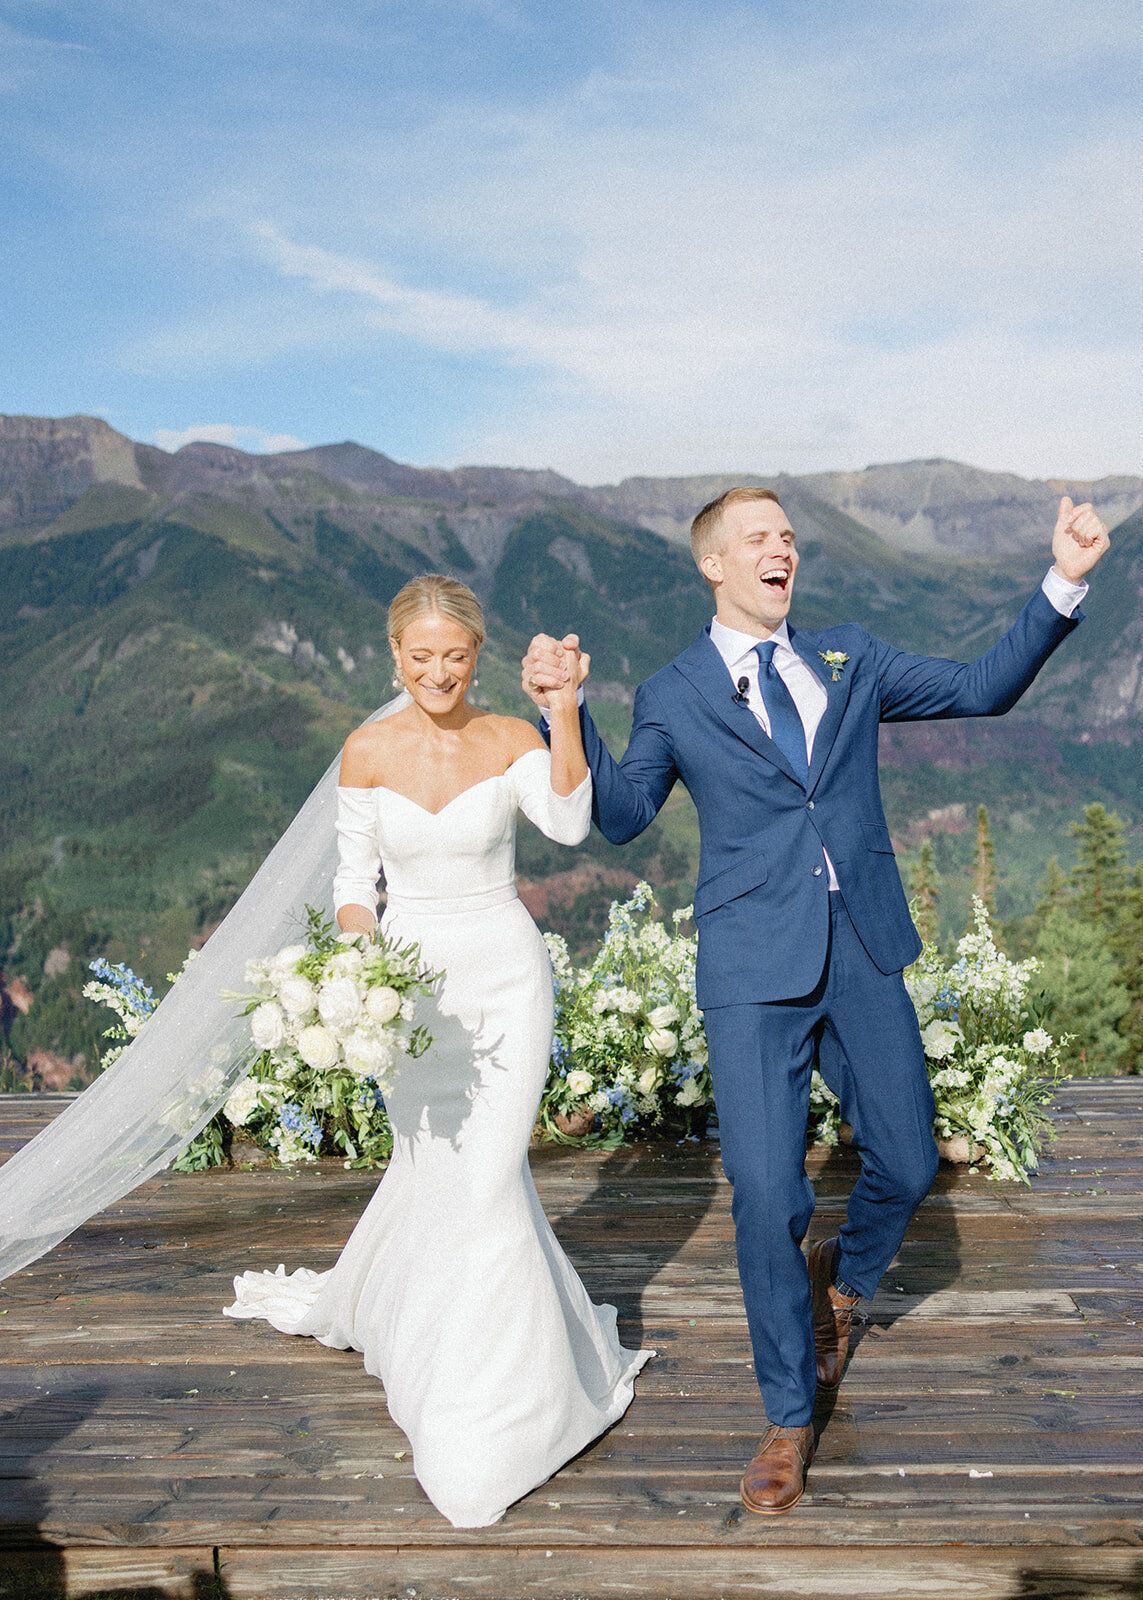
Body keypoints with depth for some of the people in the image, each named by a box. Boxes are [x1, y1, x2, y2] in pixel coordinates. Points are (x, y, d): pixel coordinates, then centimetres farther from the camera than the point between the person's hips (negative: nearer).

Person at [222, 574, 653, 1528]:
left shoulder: (511, 741, -6)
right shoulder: (368, 751, -2)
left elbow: (569, 822, -23)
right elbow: (355, 876, 4)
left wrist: (564, 708, -30)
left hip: (505, 976, -1)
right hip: (411, 981, 1)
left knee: (485, 1175, -2)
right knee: (435, 1165, 11)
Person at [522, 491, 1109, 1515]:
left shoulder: (850, 660, 12)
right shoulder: (672, 695, 6)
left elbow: (982, 690, 14)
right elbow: (622, 815, 1)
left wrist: (1064, 583, 5)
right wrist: (566, 710, -11)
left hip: (865, 956, 3)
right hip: (755, 972, -3)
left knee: (908, 1165, 11)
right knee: (766, 1193, -4)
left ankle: (839, 1278, 46)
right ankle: (791, 1417, 20)